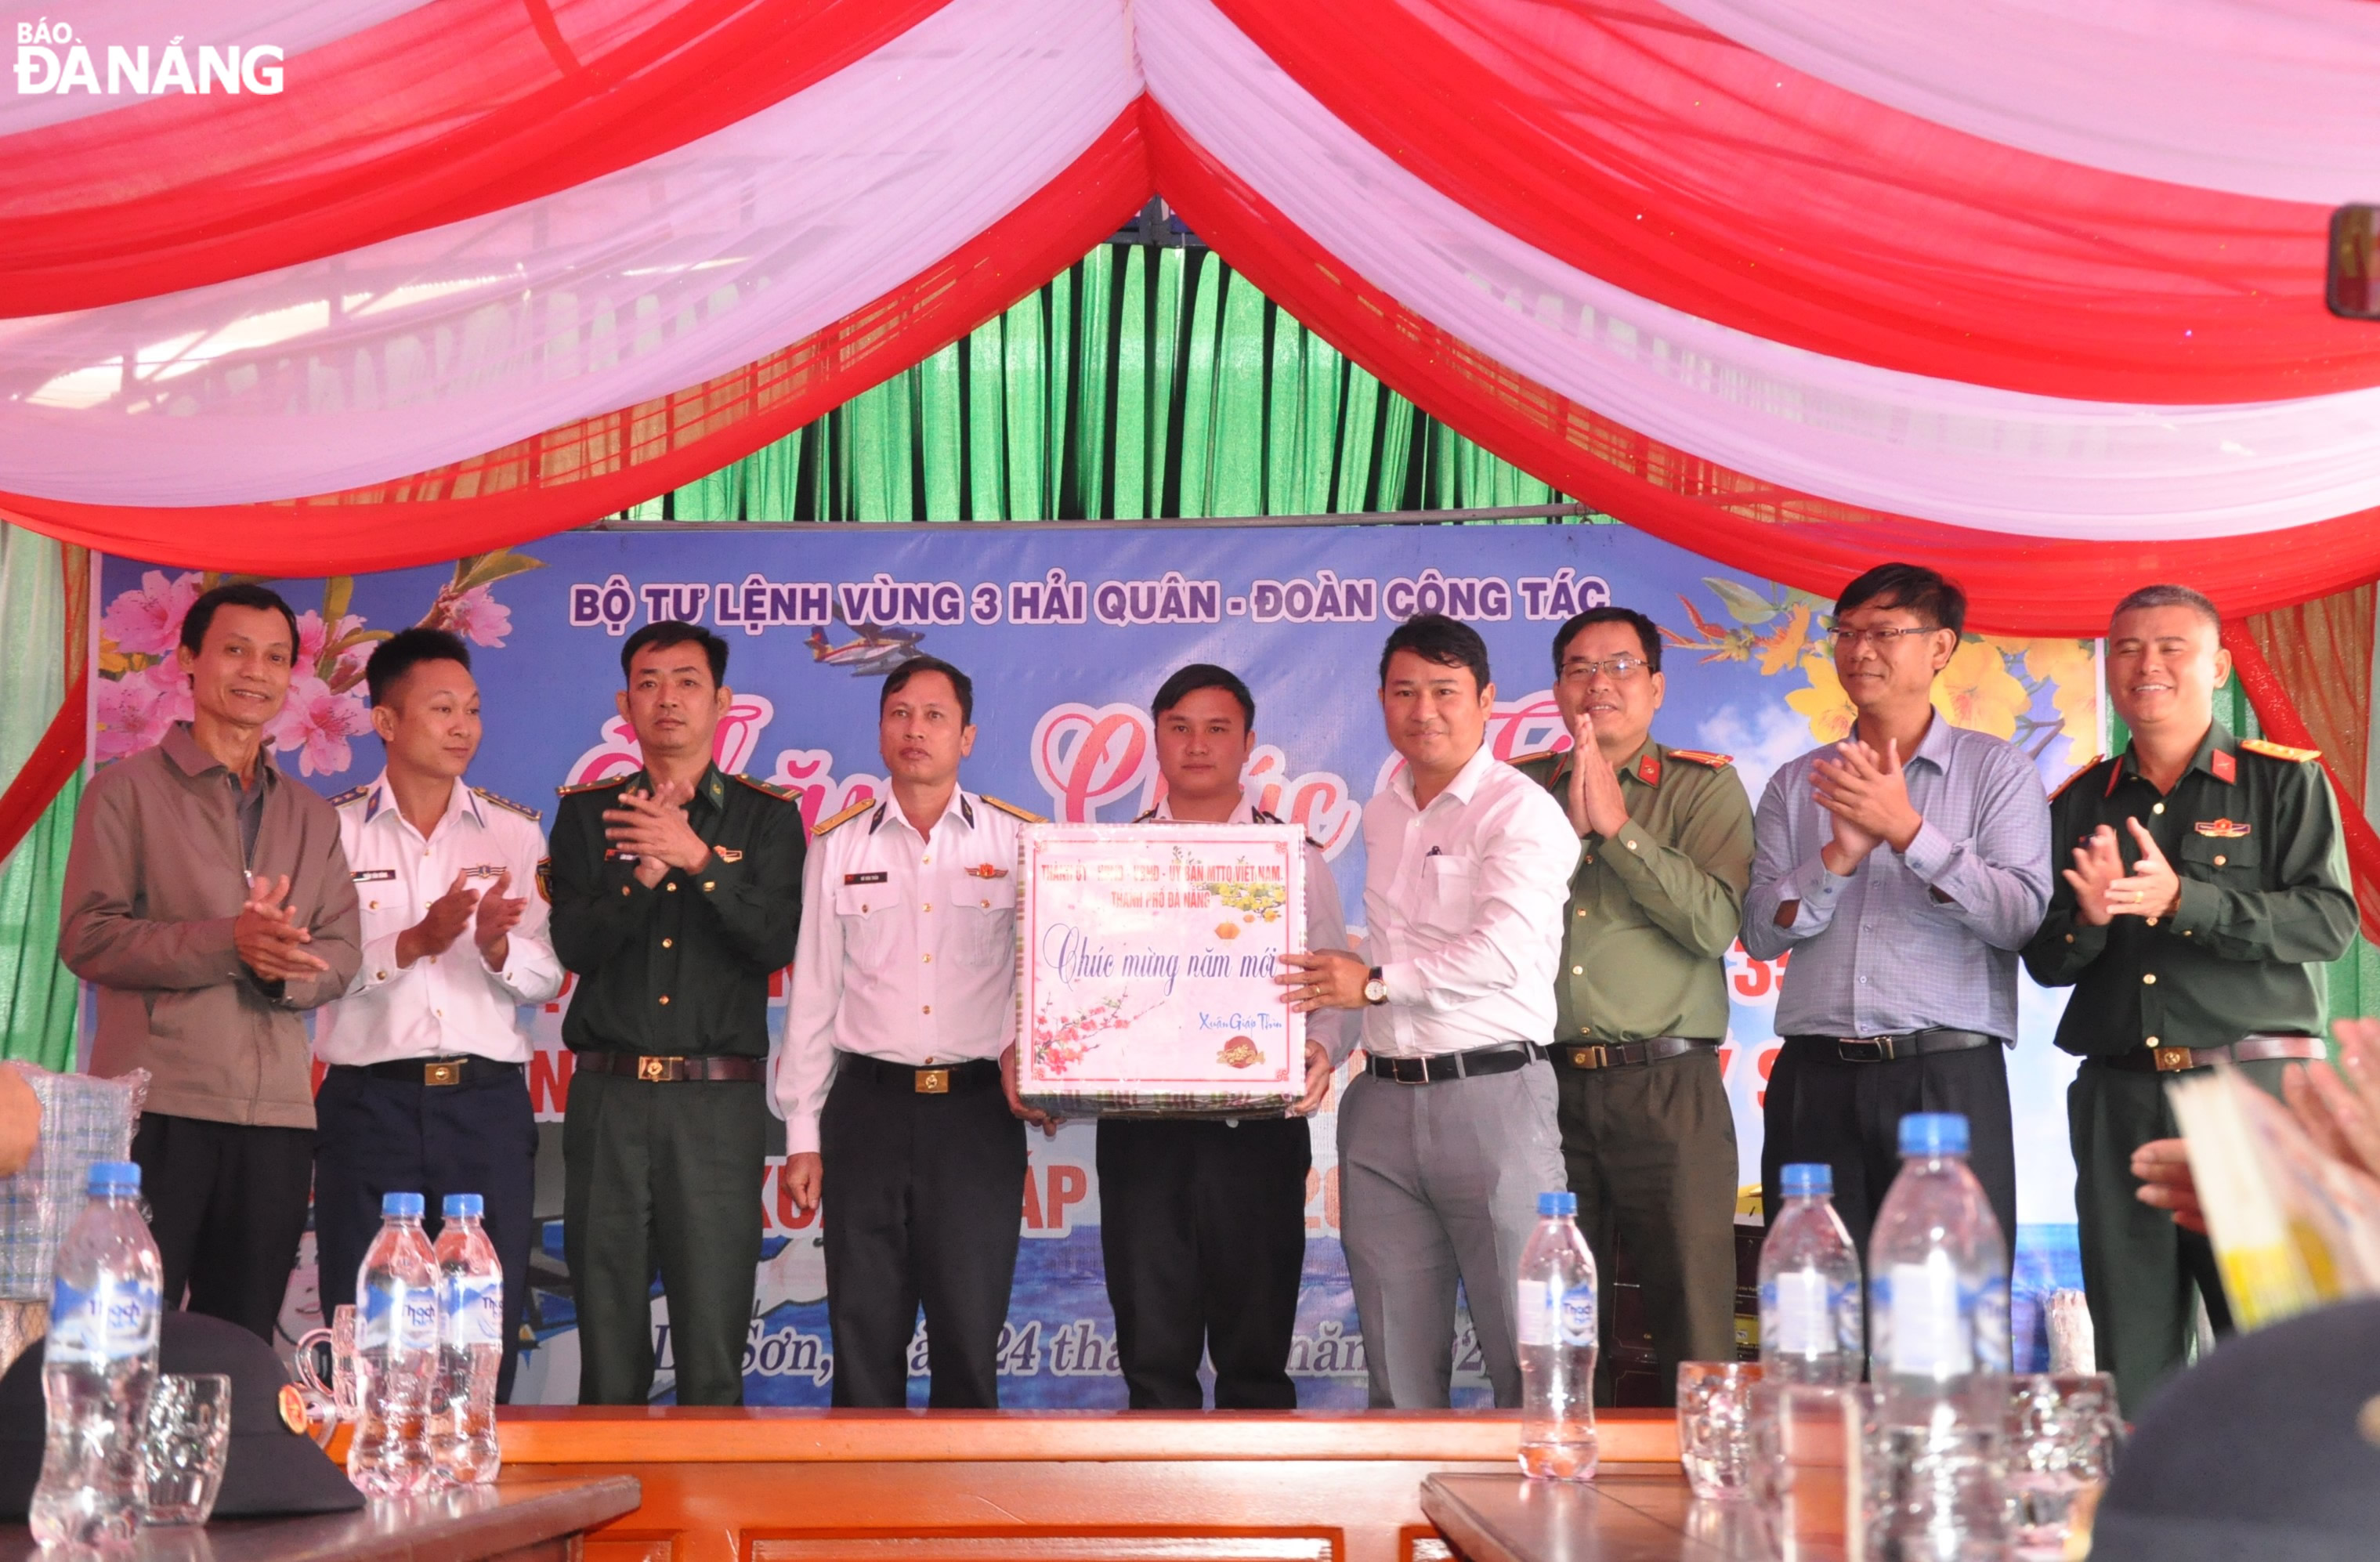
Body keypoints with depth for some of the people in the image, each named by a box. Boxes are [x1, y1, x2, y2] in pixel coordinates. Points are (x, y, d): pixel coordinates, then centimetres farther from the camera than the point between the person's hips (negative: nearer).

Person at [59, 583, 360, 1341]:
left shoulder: (312, 816, 18)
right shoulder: (128, 790, 4)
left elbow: (341, 952, 11)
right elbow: (87, 936, -6)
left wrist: (284, 966, -12)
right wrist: (226, 942, -18)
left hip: (277, 1113, 5)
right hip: (157, 1104, -4)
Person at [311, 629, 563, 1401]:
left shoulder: (514, 832, 9)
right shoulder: (333, 829, 4)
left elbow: (545, 977, 5)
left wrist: (497, 948, -16)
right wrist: (413, 942, -18)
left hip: (489, 1104, 2)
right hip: (371, 1100, -2)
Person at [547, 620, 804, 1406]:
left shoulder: (767, 818, 9)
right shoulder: (587, 812, 12)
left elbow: (774, 943, -6)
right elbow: (575, 946, 1)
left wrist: (696, 859, -17)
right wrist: (644, 873, -14)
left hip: (718, 1102, -1)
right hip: (609, 1097, 1)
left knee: (714, 1353, -3)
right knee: (607, 1346, 4)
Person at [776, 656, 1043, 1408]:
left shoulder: (1018, 841, 4)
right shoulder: (839, 847, 9)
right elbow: (813, 995, 9)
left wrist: (1027, 1055, -12)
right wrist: (801, 1135, 6)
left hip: (978, 1112, -1)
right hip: (868, 1107, 1)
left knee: (970, 1335, 1)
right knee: (864, 1332, 4)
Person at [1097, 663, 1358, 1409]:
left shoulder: (1294, 857, 6)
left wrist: (1321, 1051, -21)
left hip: (1257, 1130, -1)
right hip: (1140, 1127, 1)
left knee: (1256, 1355, 6)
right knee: (1153, 1355, 6)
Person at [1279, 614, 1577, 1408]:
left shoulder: (1519, 810, -6)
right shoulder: (1382, 813, 18)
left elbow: (1507, 947, -18)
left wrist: (1377, 982, -12)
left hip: (1490, 1094, -7)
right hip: (1382, 1101, 7)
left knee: (1527, 1356, -5)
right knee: (1397, 1364, 8)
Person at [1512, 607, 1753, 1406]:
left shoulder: (1704, 786, 6)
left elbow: (1715, 922, -9)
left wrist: (1616, 826, -8)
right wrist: (1569, 826, -7)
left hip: (1666, 1087, -2)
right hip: (1547, 1088, 3)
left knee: (1695, 1323, -4)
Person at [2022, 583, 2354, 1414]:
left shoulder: (2286, 782, 6)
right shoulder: (2078, 805, 16)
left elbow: (2329, 921, -7)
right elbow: (2044, 961, 12)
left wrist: (2182, 899, -18)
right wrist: (2089, 917, -11)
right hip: (2118, 1098, 3)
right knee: (2131, 1366, 3)